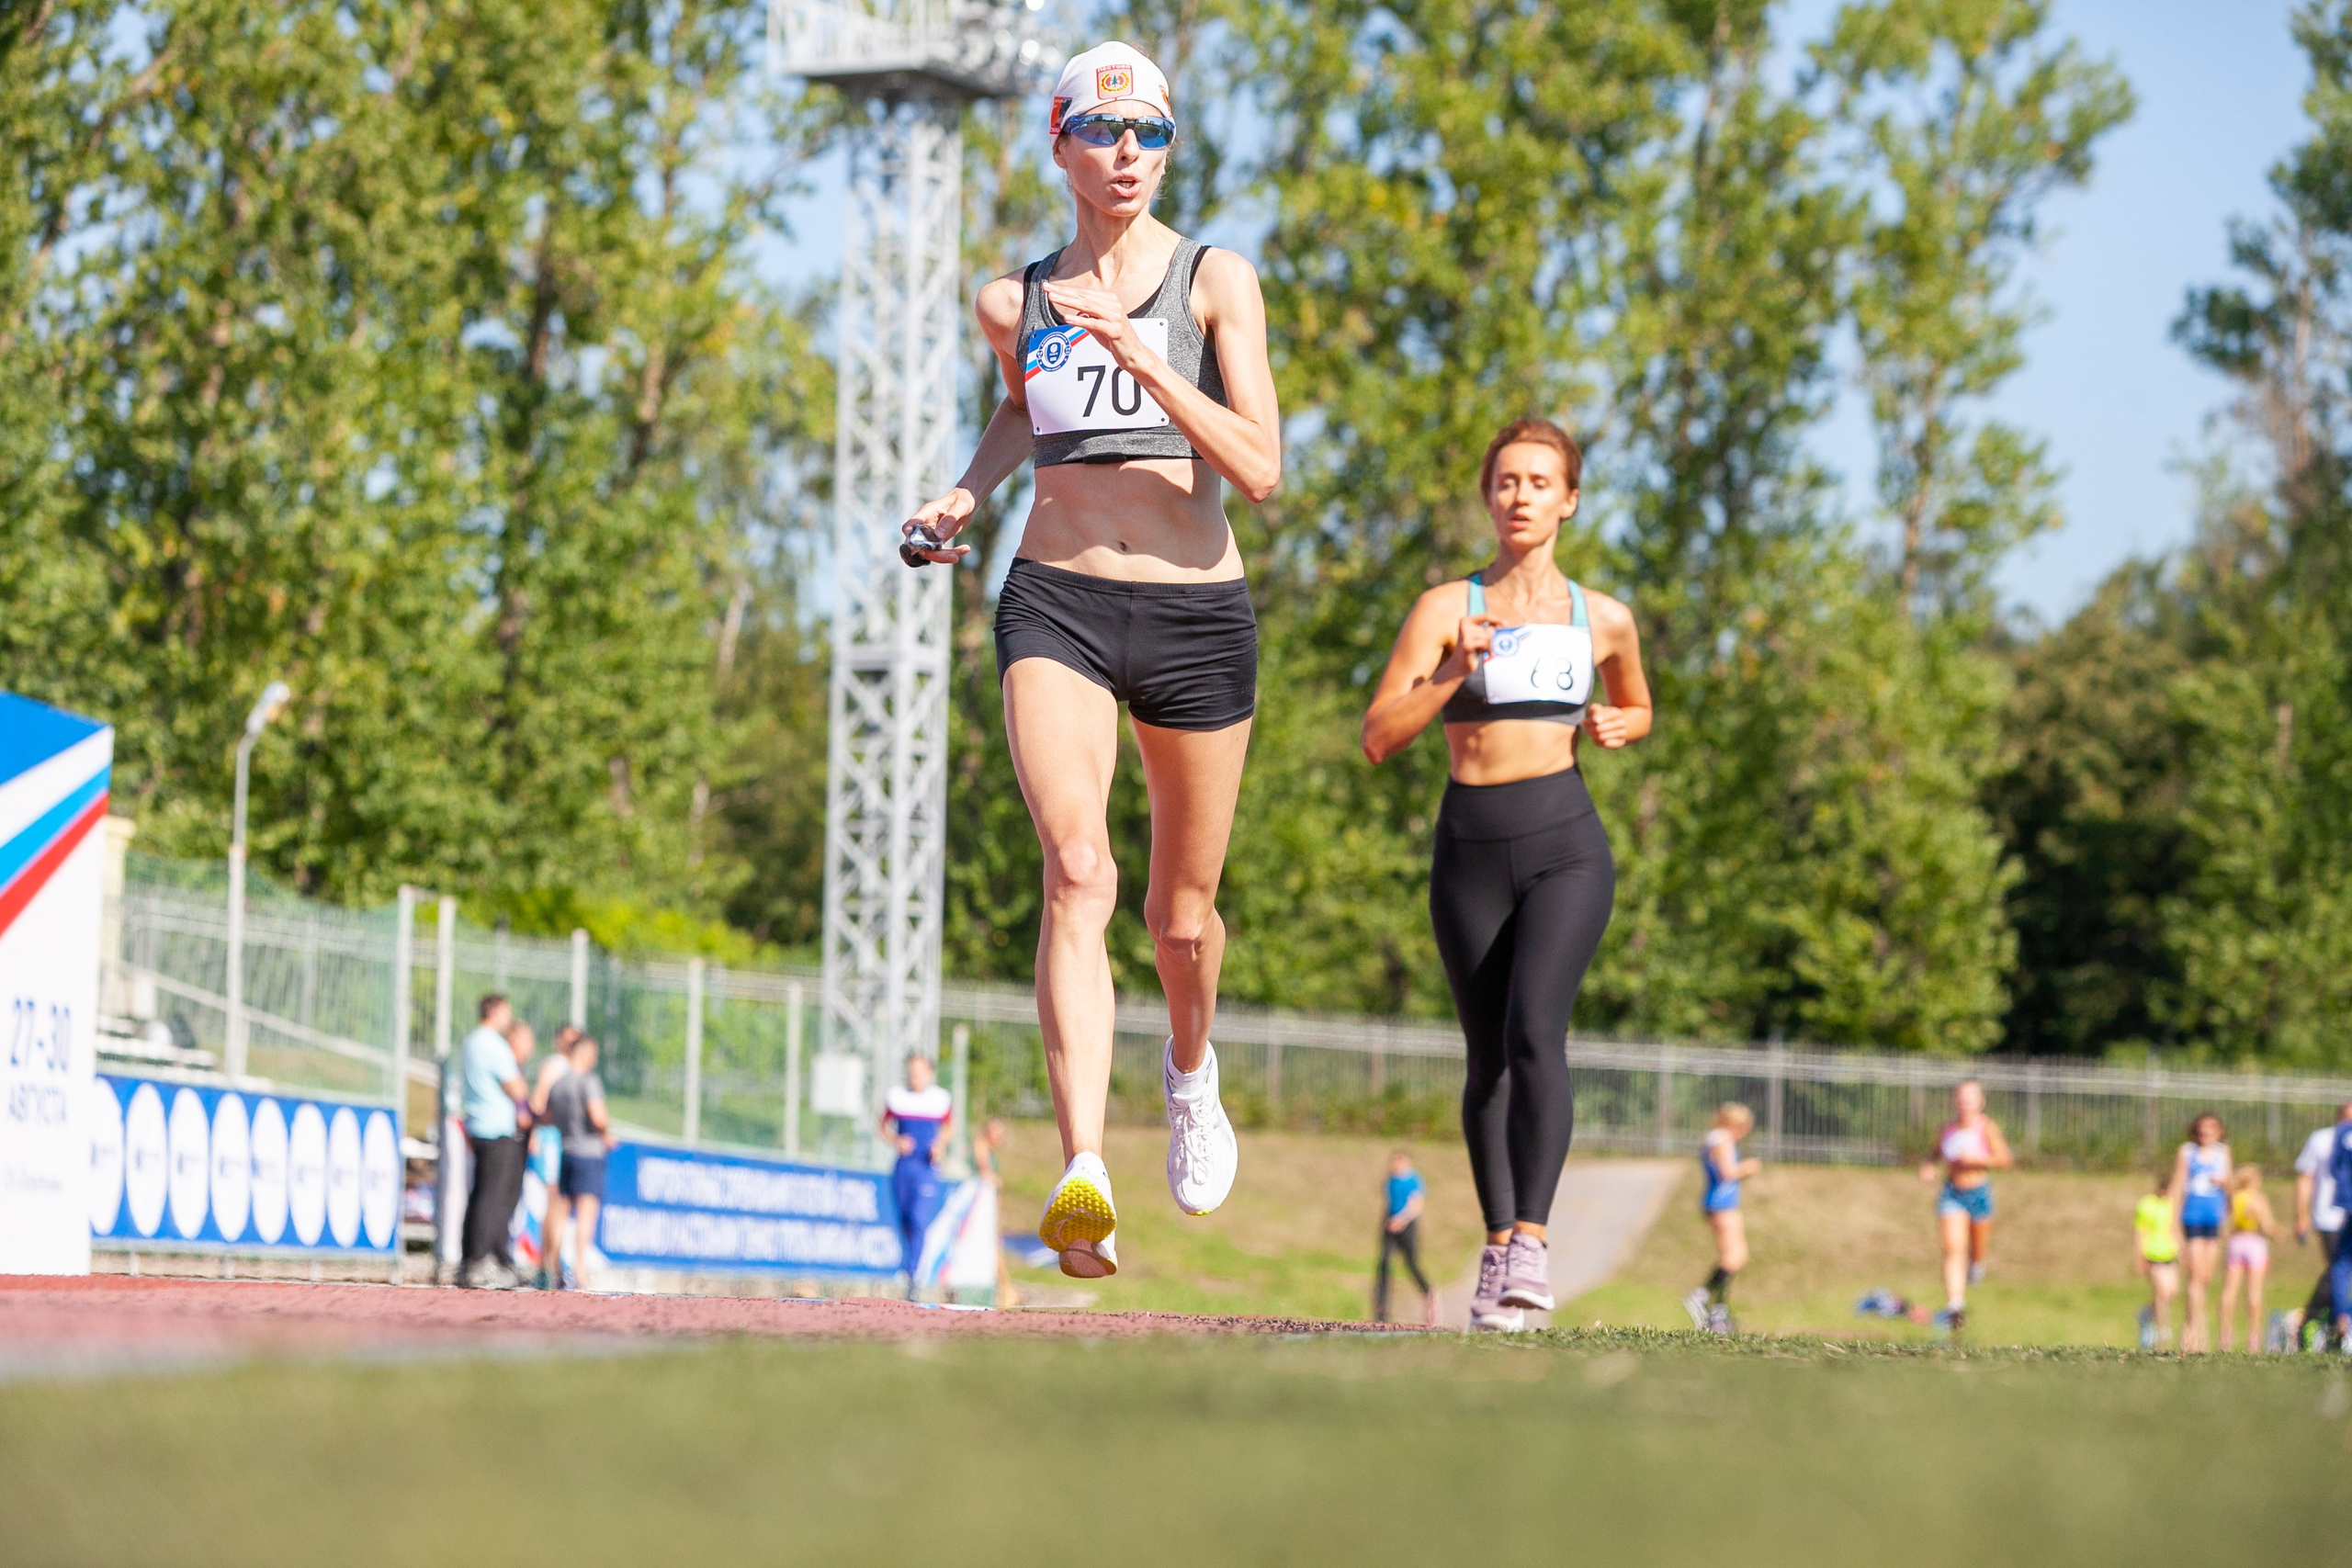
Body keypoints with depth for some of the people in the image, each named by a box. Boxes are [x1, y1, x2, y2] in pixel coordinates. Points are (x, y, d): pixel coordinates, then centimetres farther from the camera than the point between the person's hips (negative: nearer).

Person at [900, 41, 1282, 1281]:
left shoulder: (1216, 284, 0)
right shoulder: (1017, 301, 9)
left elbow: (1259, 469, -10)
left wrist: (1139, 354, -19)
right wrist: (964, 495, 13)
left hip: (1196, 610, 0)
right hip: (1057, 604, 0)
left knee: (1181, 914, 12)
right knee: (1078, 872, -23)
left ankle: (1190, 1065, 49)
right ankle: (1083, 1177, -36)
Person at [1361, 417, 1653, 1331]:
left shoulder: (1603, 621, 8)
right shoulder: (1446, 609, 2)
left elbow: (1637, 711, 27)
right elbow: (1379, 738, -5)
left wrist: (1616, 726, 4)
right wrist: (1453, 674, -19)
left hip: (1565, 844, -1)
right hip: (1470, 847, 1)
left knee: (1534, 1030, -21)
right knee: (1487, 1057, 8)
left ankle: (1531, 1240, -27)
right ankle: (1496, 1242, 20)